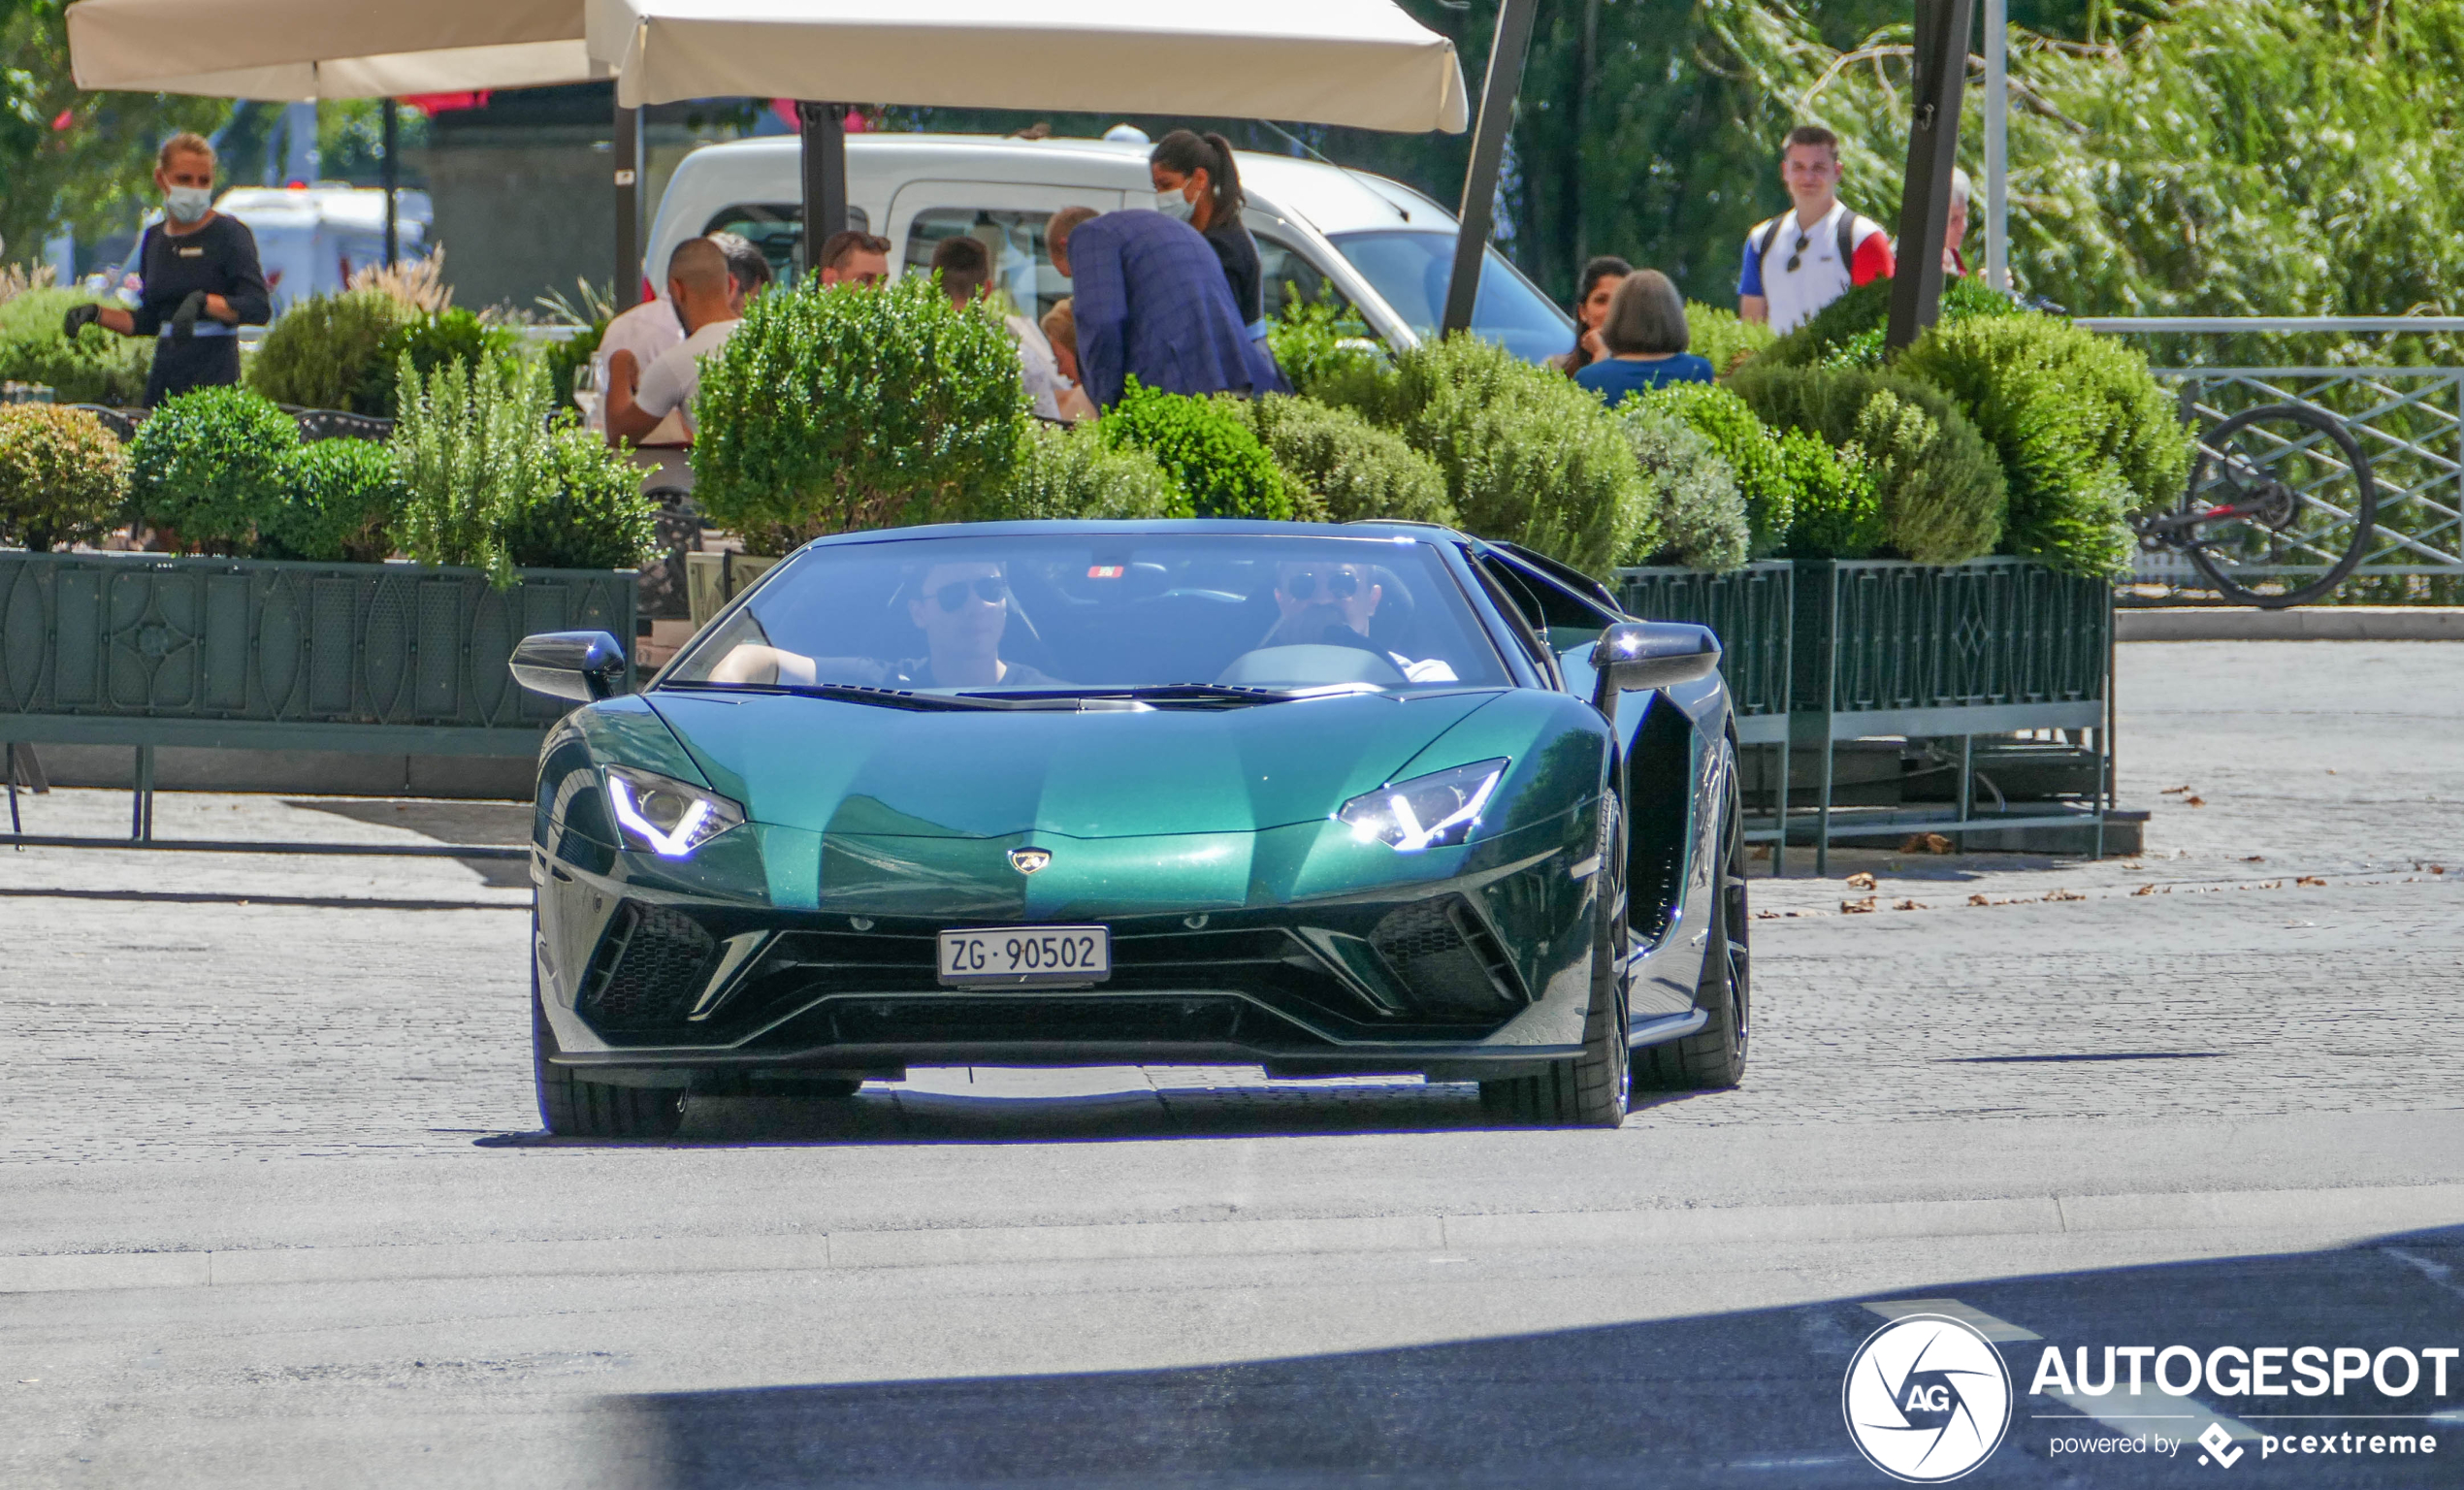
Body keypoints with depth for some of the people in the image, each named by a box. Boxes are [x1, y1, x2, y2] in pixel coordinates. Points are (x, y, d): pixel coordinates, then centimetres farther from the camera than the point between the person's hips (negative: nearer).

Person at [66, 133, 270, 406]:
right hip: (165, 371, 5)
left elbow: (259, 308, -13)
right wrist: (95, 314, 11)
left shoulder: (229, 233, -3)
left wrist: (201, 302, -26)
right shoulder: (155, 238, 15)